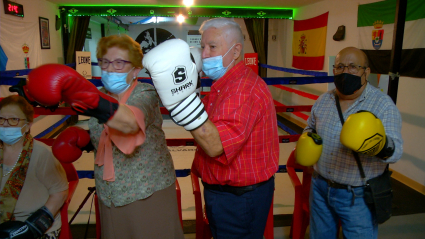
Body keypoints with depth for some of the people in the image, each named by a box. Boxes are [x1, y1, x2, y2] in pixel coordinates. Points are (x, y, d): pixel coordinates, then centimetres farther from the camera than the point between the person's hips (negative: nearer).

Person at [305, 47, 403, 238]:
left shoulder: (384, 105, -13)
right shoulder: (323, 100, 1)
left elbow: (396, 151, -20)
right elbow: (310, 128, 16)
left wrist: (382, 147, -43)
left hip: (358, 196, -4)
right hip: (320, 187, 5)